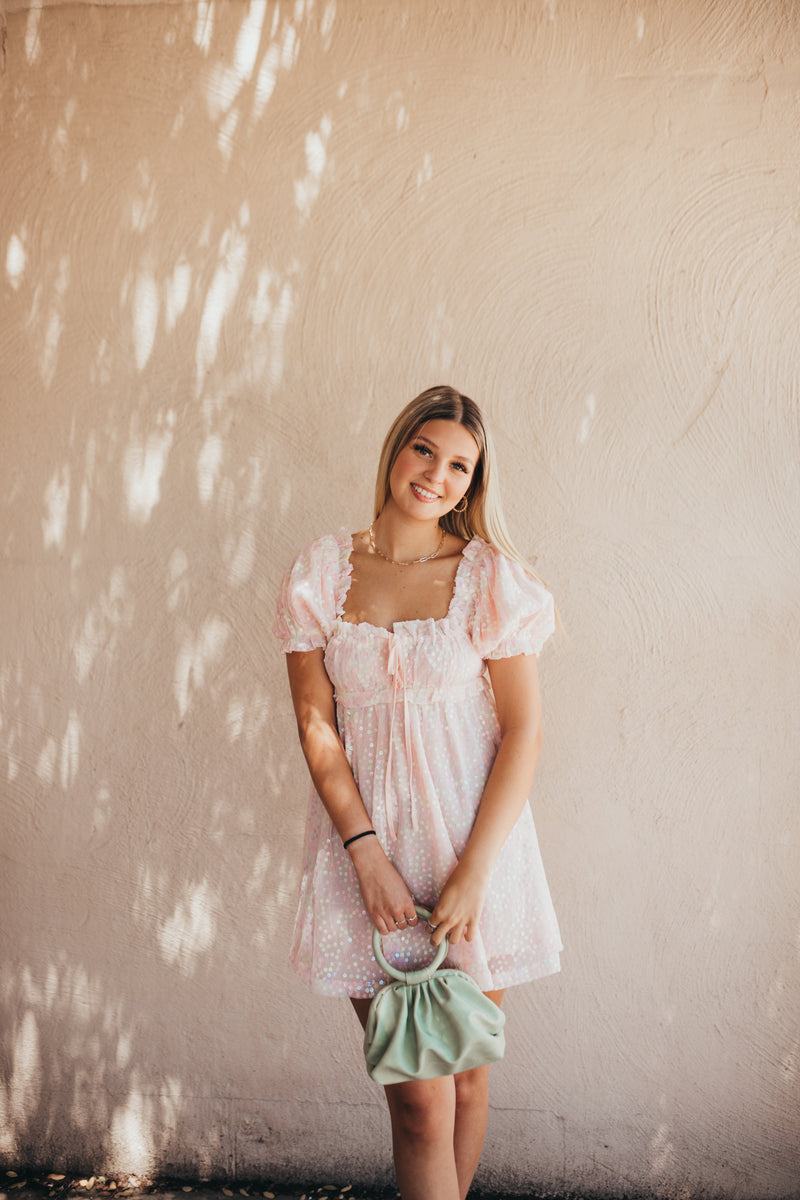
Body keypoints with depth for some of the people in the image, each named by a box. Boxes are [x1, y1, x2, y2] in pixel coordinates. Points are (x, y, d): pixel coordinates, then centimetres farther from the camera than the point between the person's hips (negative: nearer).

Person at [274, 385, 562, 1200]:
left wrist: (474, 871, -11)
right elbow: (315, 725, 1)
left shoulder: (490, 577, -1)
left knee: (467, 1076, 11)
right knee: (419, 1098, -3)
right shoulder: (322, 572, 3)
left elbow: (523, 731, -4)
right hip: (366, 844, 0)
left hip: (474, 848, 0)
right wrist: (367, 854, -9)